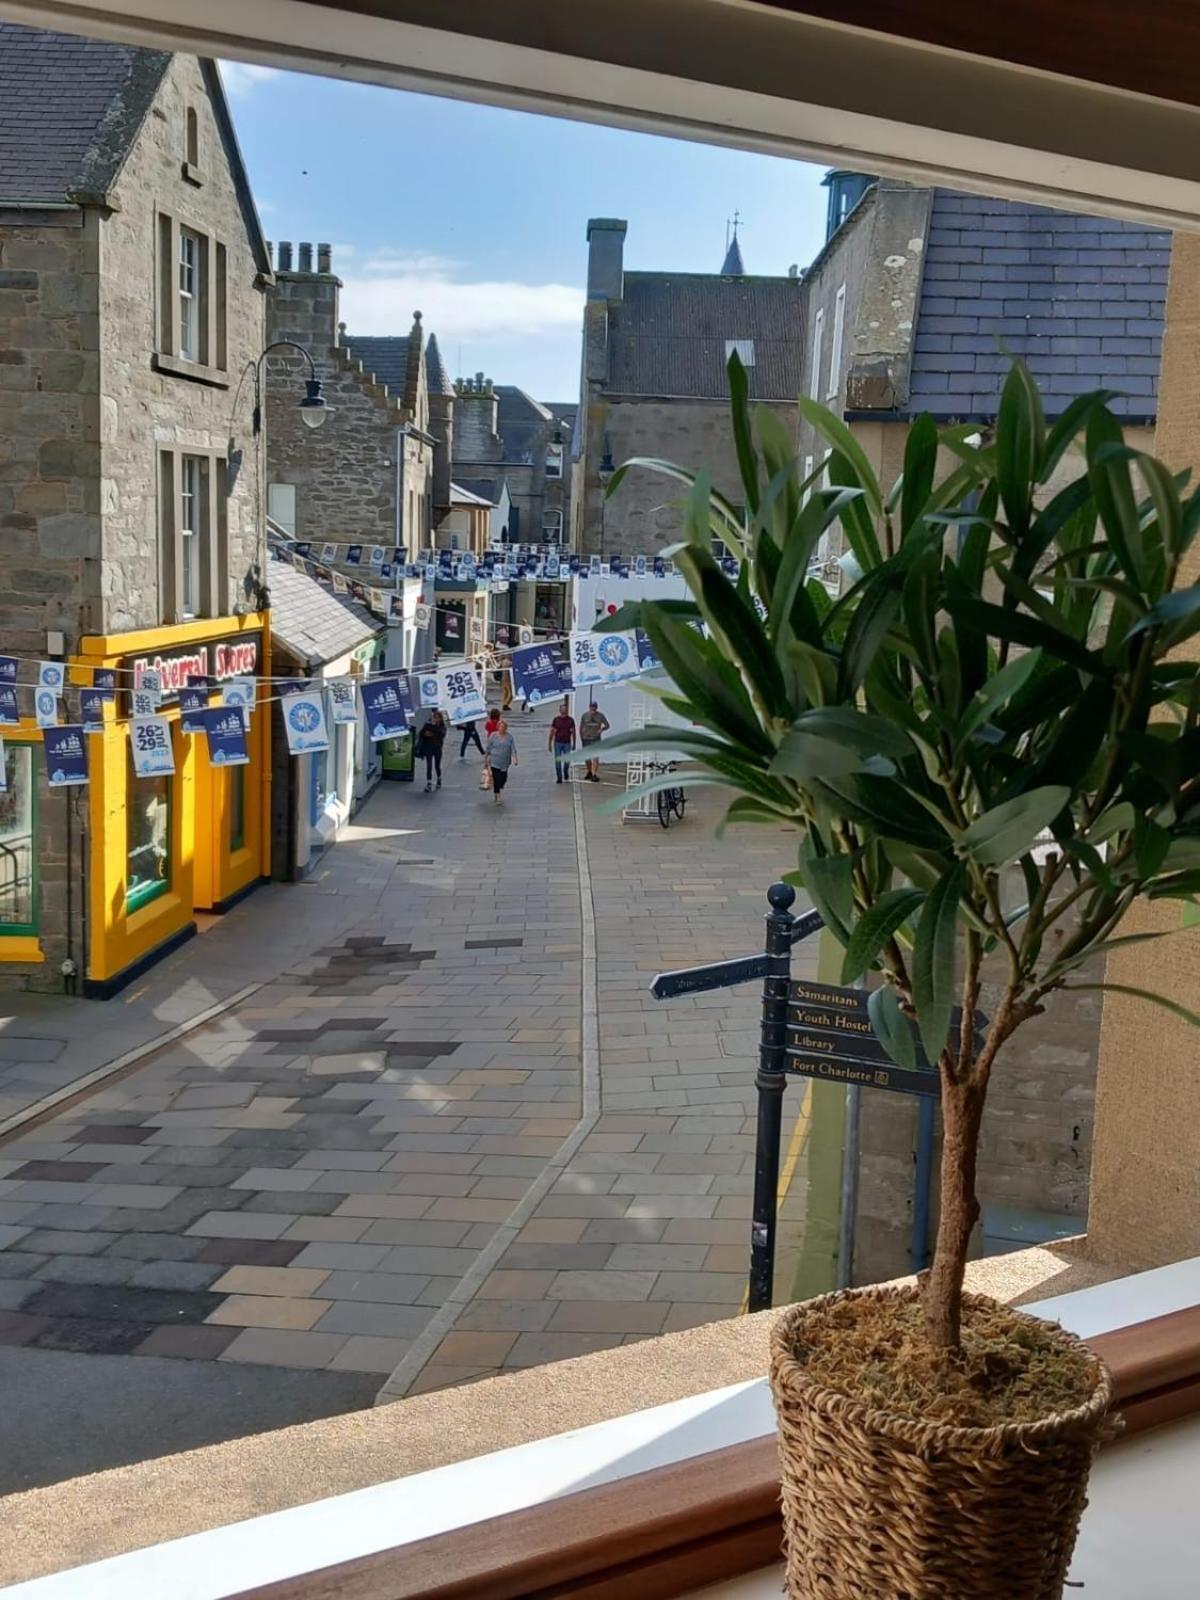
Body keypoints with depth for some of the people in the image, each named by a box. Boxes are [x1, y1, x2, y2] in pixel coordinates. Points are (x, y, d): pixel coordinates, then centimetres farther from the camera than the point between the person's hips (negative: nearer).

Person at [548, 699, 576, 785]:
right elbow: (552, 732, 2)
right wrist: (549, 744, 0)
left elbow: (573, 732, 5)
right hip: (557, 743, -1)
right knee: (558, 761, -3)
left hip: (567, 743, 1)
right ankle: (559, 778, 3)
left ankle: (566, 772, 35)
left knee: (567, 760, 5)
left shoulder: (571, 720, 0)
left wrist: (574, 744, 3)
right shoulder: (556, 720, -2)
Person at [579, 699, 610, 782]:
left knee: (595, 757, -11)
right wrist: (581, 739, 6)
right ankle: (589, 772, 33)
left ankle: (594, 775, -11)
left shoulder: (600, 715, -5)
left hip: (596, 739, -2)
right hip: (586, 739, 2)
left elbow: (607, 725, 3)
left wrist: (602, 729, -16)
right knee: (587, 757, 12)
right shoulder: (585, 715, -3)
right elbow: (581, 728, 6)